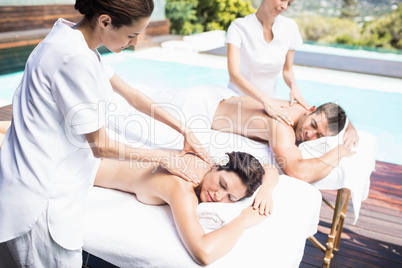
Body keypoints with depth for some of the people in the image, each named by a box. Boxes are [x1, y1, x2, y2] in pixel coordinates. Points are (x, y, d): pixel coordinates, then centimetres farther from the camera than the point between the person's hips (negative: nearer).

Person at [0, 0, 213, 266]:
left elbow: (131, 94, 11)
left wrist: (184, 130, 12)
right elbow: (100, 146, -18)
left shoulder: (74, 40, 5)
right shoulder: (76, 60, -25)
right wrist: (161, 157, -5)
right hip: (40, 200, -9)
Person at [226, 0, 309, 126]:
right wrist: (265, 100, -41)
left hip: (268, 100, 3)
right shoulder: (239, 27, -18)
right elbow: (234, 75, -29)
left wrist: (293, 86, -17)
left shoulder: (290, 27, -4)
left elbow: (287, 70, 6)